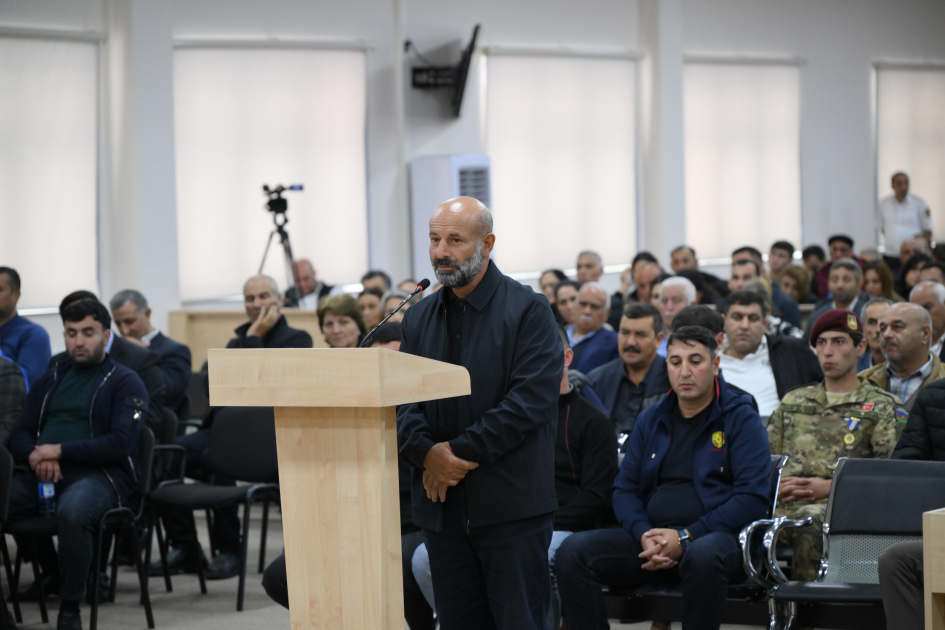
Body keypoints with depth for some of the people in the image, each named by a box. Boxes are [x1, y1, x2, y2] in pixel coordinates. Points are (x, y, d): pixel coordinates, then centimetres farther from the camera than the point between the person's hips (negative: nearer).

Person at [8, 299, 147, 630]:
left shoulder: (125, 382, 5)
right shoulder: (50, 380, 23)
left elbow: (121, 442, -8)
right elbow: (20, 434, 18)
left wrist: (60, 451, -13)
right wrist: (37, 456, -7)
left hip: (100, 475, -6)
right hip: (43, 477, 6)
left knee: (72, 511, -40)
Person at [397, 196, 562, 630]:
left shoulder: (528, 311, -4)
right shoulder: (420, 318, 14)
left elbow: (531, 399, -14)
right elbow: (401, 400, 7)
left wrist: (462, 452, -16)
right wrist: (425, 452, -13)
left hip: (511, 507, -5)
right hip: (443, 507, 6)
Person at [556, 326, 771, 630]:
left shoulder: (741, 419, 3)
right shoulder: (651, 420, 18)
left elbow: (754, 496, -7)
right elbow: (625, 489, 16)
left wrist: (686, 537, -14)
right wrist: (644, 535, -7)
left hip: (718, 537, -4)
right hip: (651, 537, 5)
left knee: (703, 555, -41)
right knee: (572, 551, -19)